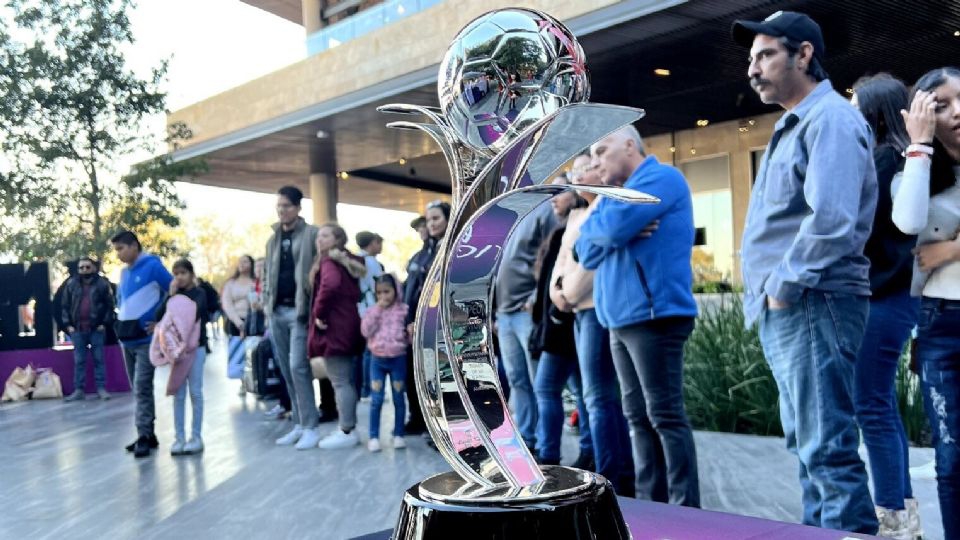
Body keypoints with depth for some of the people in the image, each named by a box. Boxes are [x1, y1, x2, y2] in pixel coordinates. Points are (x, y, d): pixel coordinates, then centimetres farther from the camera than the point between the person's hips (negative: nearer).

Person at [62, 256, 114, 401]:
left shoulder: (102, 283, -2)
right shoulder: (71, 284, 4)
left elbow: (109, 305, -1)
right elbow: (65, 306, 7)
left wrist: (105, 323, -6)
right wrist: (68, 325, 0)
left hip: (97, 328, -2)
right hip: (77, 329, 2)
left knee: (99, 359, 3)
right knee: (79, 361, 6)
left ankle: (101, 388, 8)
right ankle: (79, 390, 12)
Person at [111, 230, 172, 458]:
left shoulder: (153, 266, -9)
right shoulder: (124, 272, 13)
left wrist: (161, 321, -8)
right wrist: (122, 319, 13)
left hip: (146, 338, -8)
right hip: (126, 339, 8)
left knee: (142, 388, -11)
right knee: (138, 389, 12)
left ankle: (144, 436, -7)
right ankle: (147, 435, 19)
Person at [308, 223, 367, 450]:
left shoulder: (328, 261, -10)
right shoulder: (349, 261, 17)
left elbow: (330, 285, -30)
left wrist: (319, 313, -20)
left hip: (334, 327, -9)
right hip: (349, 324, 9)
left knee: (339, 381, -5)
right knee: (347, 379, 13)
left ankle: (347, 432, -1)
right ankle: (348, 427, 21)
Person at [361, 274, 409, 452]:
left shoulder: (403, 310, -1)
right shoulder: (373, 310, 4)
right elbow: (365, 331, -9)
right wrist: (377, 310, -13)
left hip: (398, 358, -1)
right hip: (377, 359, 1)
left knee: (399, 398, 7)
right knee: (376, 399, 0)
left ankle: (398, 435, 18)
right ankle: (374, 437, 8)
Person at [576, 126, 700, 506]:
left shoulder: (660, 178, -6)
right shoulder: (624, 192, 22)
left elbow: (609, 230, -19)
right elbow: (588, 253, 15)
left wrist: (598, 217, 4)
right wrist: (604, 226, -4)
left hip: (653, 314, -9)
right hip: (621, 318, 9)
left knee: (665, 415, -7)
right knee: (638, 416, 10)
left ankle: (685, 510, 0)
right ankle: (650, 502, 18)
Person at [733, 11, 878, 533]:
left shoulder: (829, 119, -10)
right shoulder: (792, 127, 21)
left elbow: (831, 220, -24)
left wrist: (785, 286, -16)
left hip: (813, 305, -10)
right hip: (784, 310, 10)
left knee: (827, 448, -7)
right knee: (806, 445, 15)